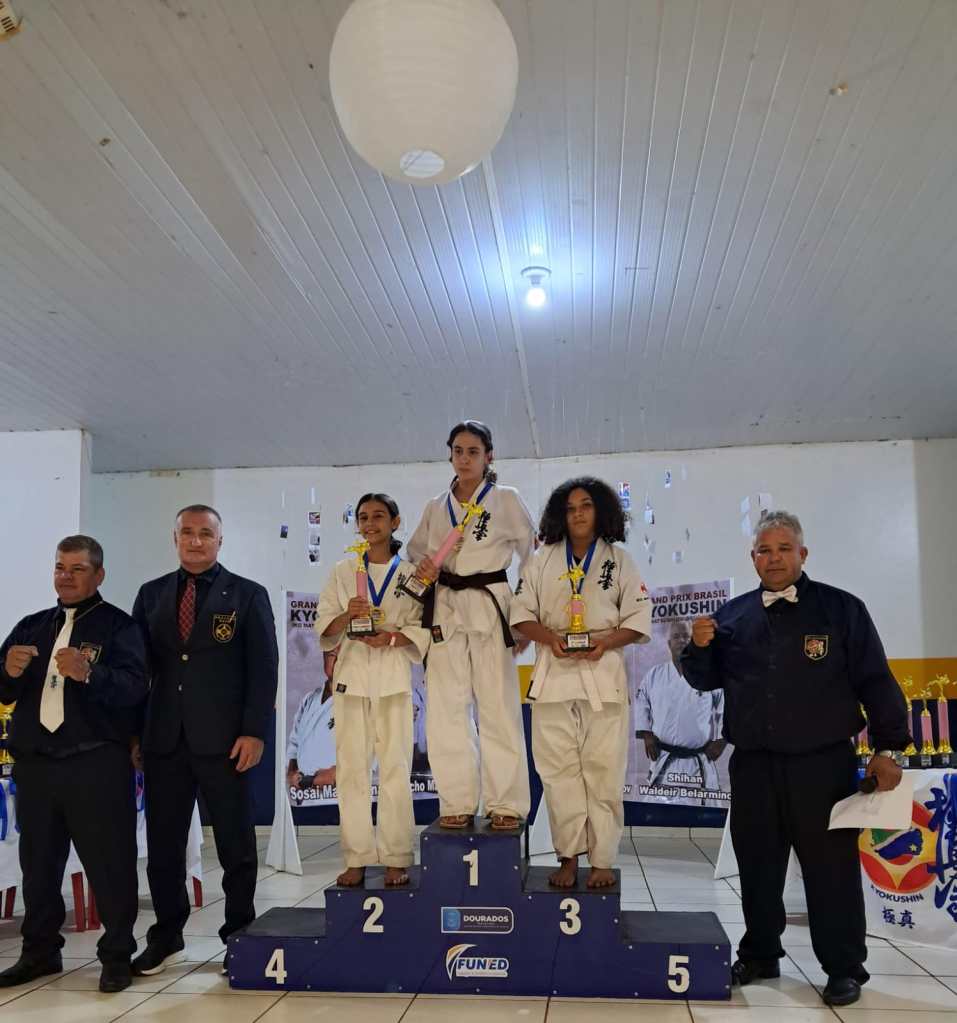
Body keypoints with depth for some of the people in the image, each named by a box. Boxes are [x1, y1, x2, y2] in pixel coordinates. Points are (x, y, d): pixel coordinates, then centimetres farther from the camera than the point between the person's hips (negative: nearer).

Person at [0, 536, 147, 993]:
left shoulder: (118, 625, -1)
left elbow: (134, 686, -16)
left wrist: (87, 673, -33)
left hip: (97, 765, -5)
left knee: (109, 864, 2)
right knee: (38, 863, 14)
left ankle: (116, 956, 14)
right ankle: (40, 952, 29)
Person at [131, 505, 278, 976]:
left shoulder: (247, 595, 1)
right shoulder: (151, 594, 11)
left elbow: (264, 669, -3)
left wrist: (254, 732, -10)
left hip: (224, 739, -3)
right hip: (164, 738, 3)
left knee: (235, 843, 6)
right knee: (163, 841, 10)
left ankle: (239, 935, 20)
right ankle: (167, 936, 26)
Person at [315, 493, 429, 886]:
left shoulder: (410, 573, 6)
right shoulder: (343, 571, 9)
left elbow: (422, 628, 3)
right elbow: (324, 629, 6)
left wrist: (392, 637, -15)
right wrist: (346, 617, -14)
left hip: (393, 678, -1)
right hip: (351, 676, 1)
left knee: (395, 768, -3)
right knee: (352, 768, 0)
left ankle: (396, 858, 6)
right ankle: (357, 859, 9)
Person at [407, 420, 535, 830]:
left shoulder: (506, 500, 2)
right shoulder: (436, 507, 12)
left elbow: (531, 552, 4)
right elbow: (415, 550, 22)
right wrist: (422, 568, -2)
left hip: (490, 607, -3)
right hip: (445, 608, 4)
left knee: (498, 706, -4)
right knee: (445, 709, 1)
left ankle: (506, 804, 5)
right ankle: (457, 803, 10)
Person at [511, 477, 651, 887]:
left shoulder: (619, 560, 9)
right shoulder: (543, 560, 11)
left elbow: (638, 620, 6)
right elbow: (522, 614, 8)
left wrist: (605, 642, -12)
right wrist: (550, 638, -11)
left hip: (603, 672, -1)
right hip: (554, 672, 1)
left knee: (603, 771, -2)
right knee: (559, 770, 1)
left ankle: (602, 861, 8)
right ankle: (568, 857, 11)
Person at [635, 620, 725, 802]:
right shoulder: (655, 674, 6)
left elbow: (727, 708, 2)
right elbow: (641, 703, 14)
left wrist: (720, 741, 0)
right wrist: (646, 734, 6)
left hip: (699, 761, -1)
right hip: (663, 759, 1)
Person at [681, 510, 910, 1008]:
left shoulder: (841, 608, 0)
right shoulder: (732, 615, 9)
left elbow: (875, 681, 0)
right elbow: (706, 679, 15)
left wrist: (886, 747, -5)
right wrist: (698, 648, -5)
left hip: (824, 763, -3)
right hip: (753, 765, 4)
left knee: (831, 867, 3)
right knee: (757, 864, 13)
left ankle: (844, 967, 18)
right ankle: (760, 954, 29)